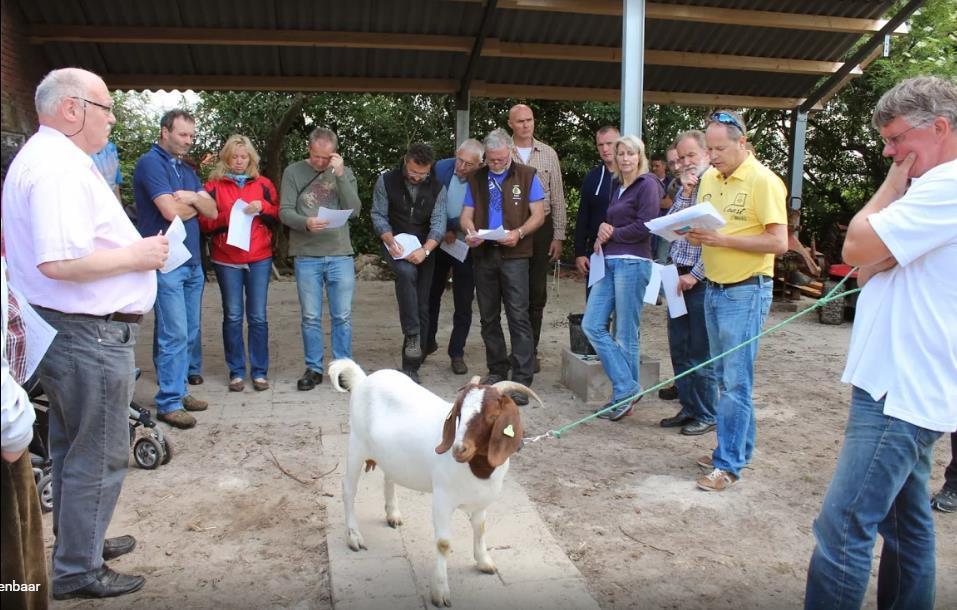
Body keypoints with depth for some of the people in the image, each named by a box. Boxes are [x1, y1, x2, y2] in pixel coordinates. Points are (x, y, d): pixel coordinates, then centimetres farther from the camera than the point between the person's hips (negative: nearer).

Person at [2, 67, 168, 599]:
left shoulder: (44, 157, 14)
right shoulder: (59, 167, -20)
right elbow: (59, 262, -30)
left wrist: (133, 248, 12)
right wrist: (136, 256, -18)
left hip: (66, 329, 11)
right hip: (89, 335, -11)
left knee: (72, 447, 22)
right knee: (100, 457, 2)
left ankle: (79, 540, 38)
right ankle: (78, 571, 17)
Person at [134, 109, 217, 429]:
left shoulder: (187, 169, 17)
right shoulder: (151, 163, -7)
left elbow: (212, 211, 11)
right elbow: (171, 211, -18)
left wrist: (193, 197, -9)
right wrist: (196, 205, 2)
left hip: (192, 261, 8)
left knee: (190, 332, 11)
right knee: (174, 334, -9)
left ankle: (180, 390, 20)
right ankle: (168, 403, -2)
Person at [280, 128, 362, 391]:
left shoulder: (345, 173, 7)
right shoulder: (293, 172, 3)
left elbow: (354, 211, -4)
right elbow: (285, 212, -2)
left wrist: (340, 175, -10)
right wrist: (306, 223, -21)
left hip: (341, 255, 1)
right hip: (306, 256, -1)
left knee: (342, 317, 5)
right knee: (310, 317, 6)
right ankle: (313, 368, 18)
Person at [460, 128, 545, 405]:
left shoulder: (527, 176, 3)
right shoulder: (476, 179, 12)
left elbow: (538, 215, -2)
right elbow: (466, 215, 10)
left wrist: (518, 233, -20)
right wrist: (470, 231, -13)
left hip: (514, 255, -4)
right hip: (483, 254, 4)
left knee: (518, 316, -9)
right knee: (489, 317, 11)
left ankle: (522, 379, -8)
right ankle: (497, 371, 24)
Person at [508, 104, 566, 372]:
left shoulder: (548, 154, 6)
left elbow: (558, 198, 7)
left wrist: (558, 237, 2)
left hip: (541, 228, 1)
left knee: (537, 292, 5)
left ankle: (531, 350, 16)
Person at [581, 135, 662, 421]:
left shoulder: (647, 184, -5)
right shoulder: (617, 185, 18)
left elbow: (644, 227, -14)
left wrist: (612, 234, -2)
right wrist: (602, 234, 0)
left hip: (632, 264, -8)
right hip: (610, 263, 8)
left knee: (626, 335, -1)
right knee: (592, 325, 1)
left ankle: (624, 396, 10)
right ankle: (626, 388, 5)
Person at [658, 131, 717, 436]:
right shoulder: (684, 187, 14)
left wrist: (694, 275, -14)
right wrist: (685, 193, -5)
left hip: (701, 279, -8)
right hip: (678, 276, 8)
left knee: (700, 351, 0)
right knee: (678, 347, 12)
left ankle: (706, 414, 13)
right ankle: (688, 407, 24)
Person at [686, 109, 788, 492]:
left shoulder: (763, 181, -12)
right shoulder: (709, 179, 11)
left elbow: (779, 242, -17)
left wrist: (723, 239, -22)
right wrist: (693, 234, -3)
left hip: (746, 291, -8)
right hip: (714, 289, 8)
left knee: (735, 381, -6)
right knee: (724, 377, 14)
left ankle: (728, 464, 1)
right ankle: (739, 447, 27)